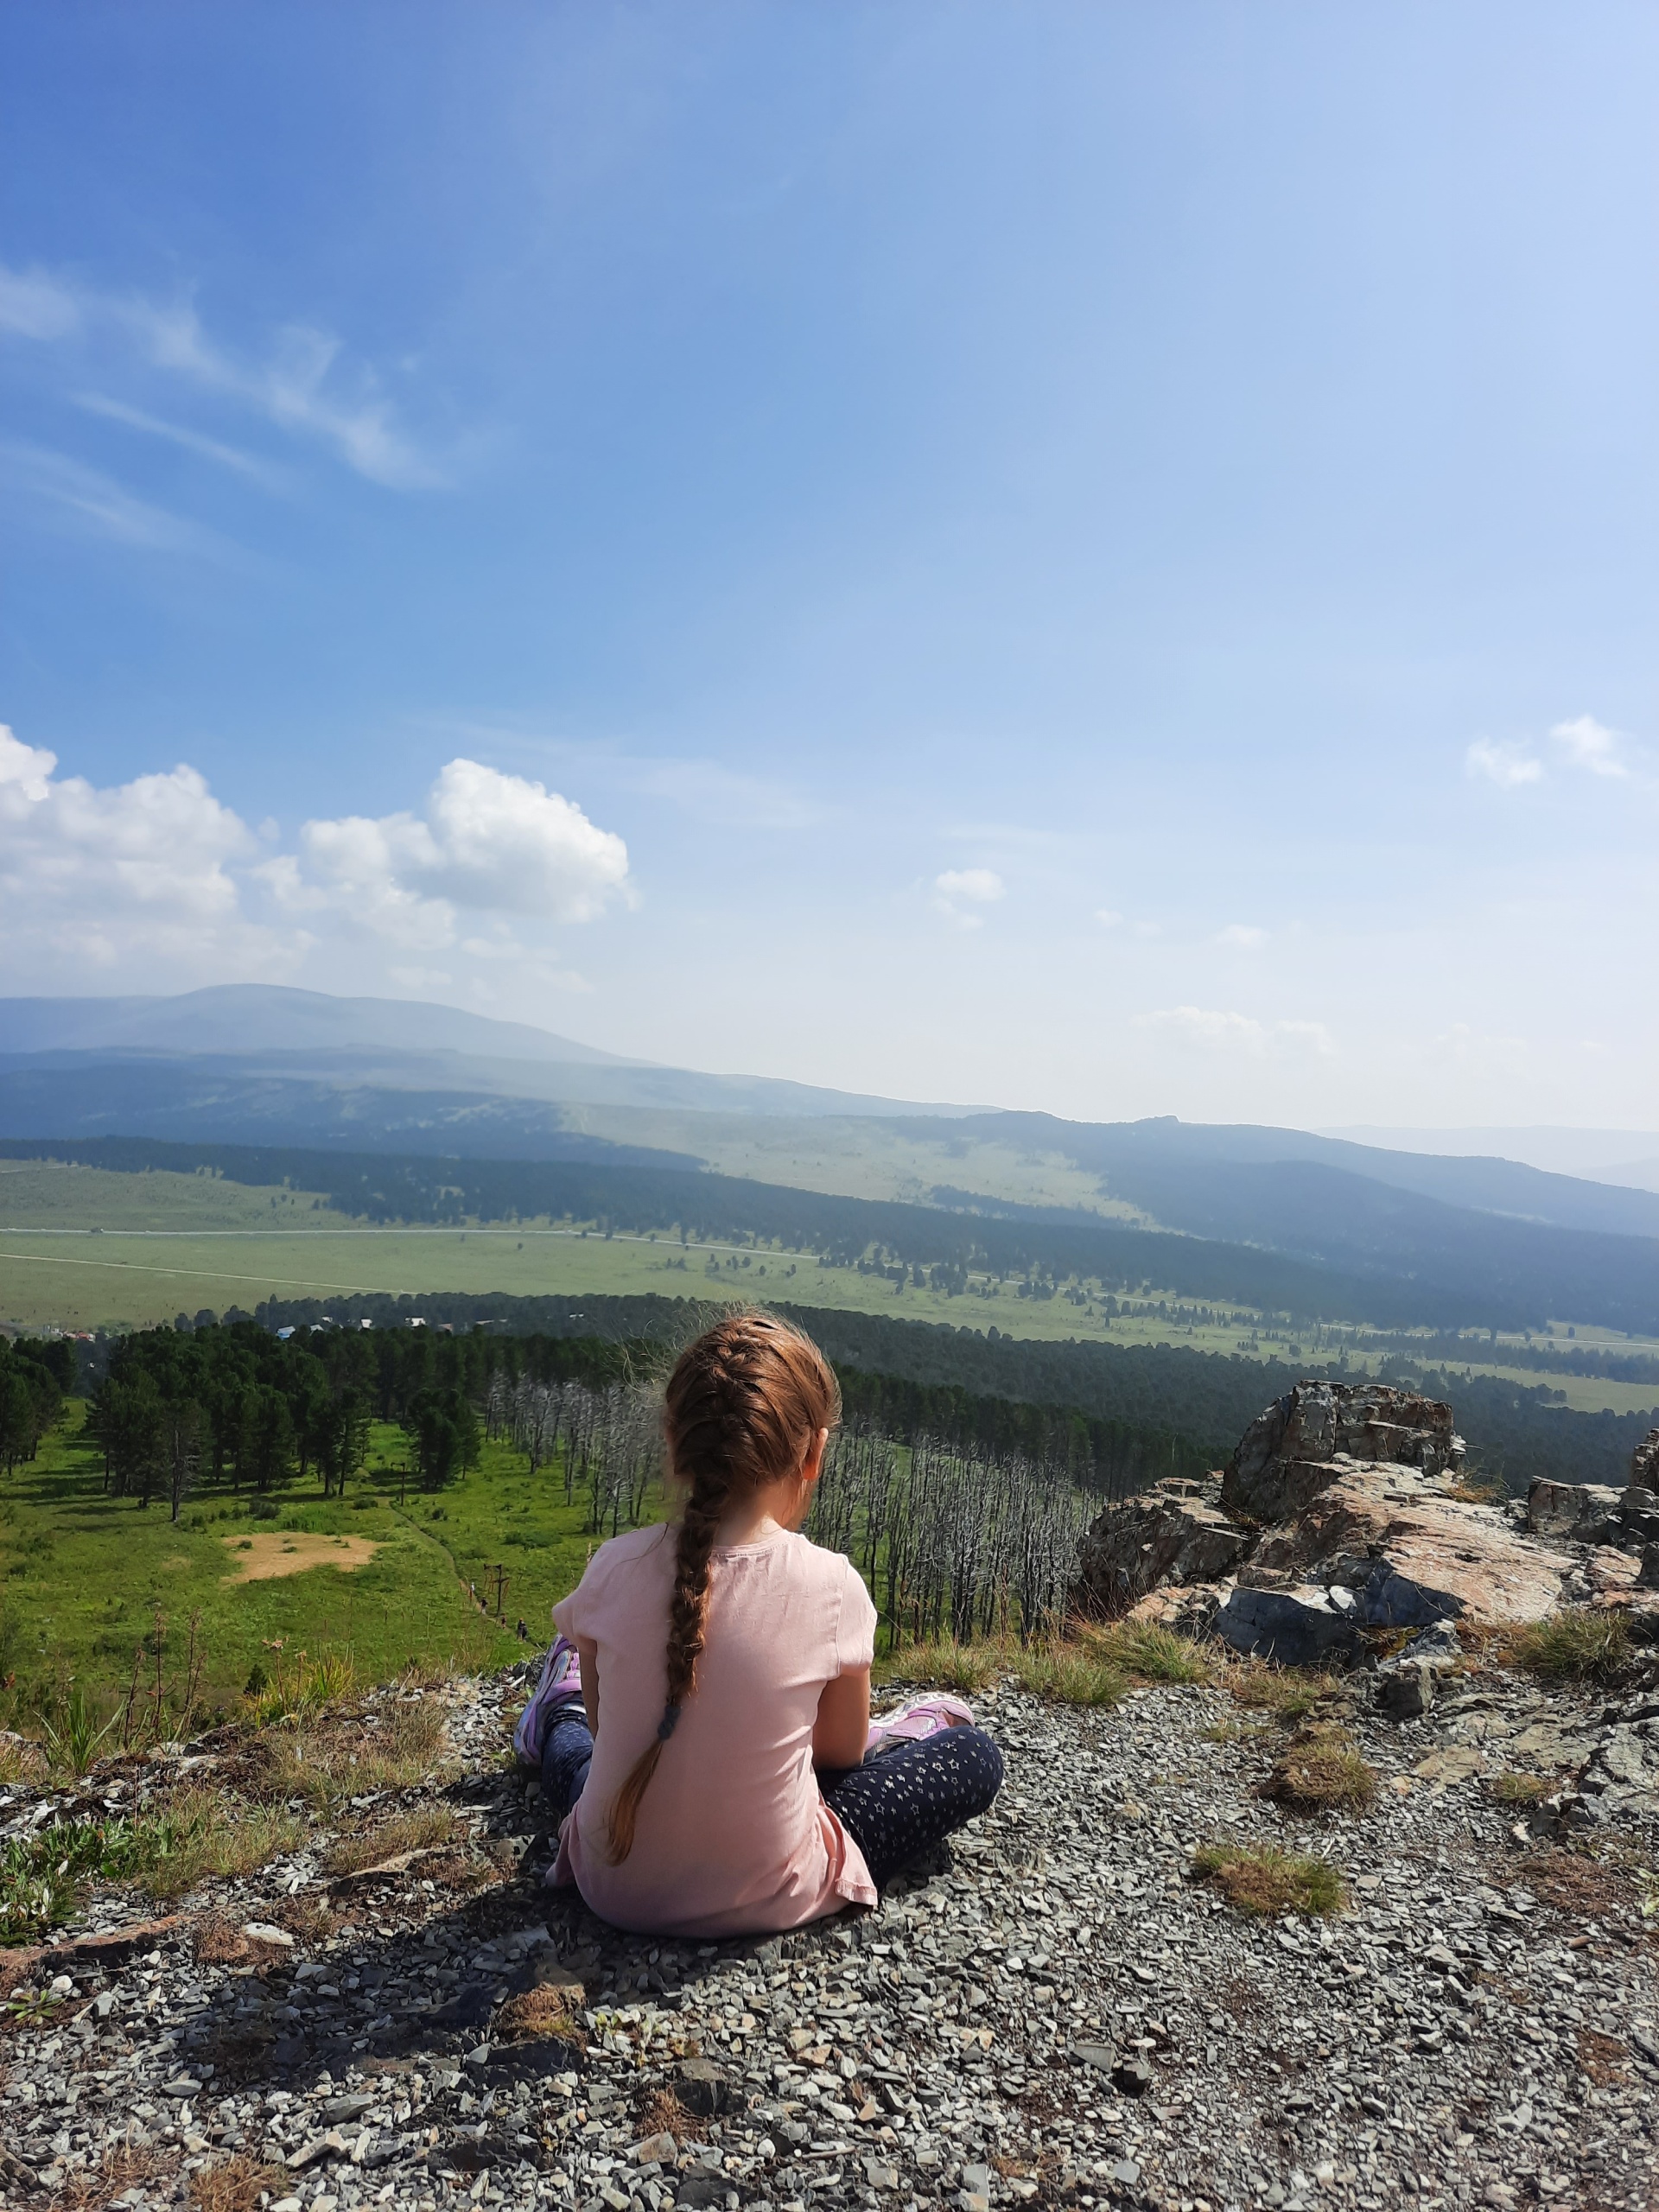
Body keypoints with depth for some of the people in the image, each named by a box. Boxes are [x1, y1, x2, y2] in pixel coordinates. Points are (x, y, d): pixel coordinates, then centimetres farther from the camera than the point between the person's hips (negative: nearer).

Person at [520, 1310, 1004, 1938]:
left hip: (613, 1885, 3)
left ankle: (556, 1718, 62)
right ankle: (896, 1742, 42)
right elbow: (841, 1751, -2)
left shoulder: (616, 1568, -15)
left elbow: (605, 1727, 2)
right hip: (769, 1899, -2)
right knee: (973, 1754, 16)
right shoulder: (831, 1585, -20)